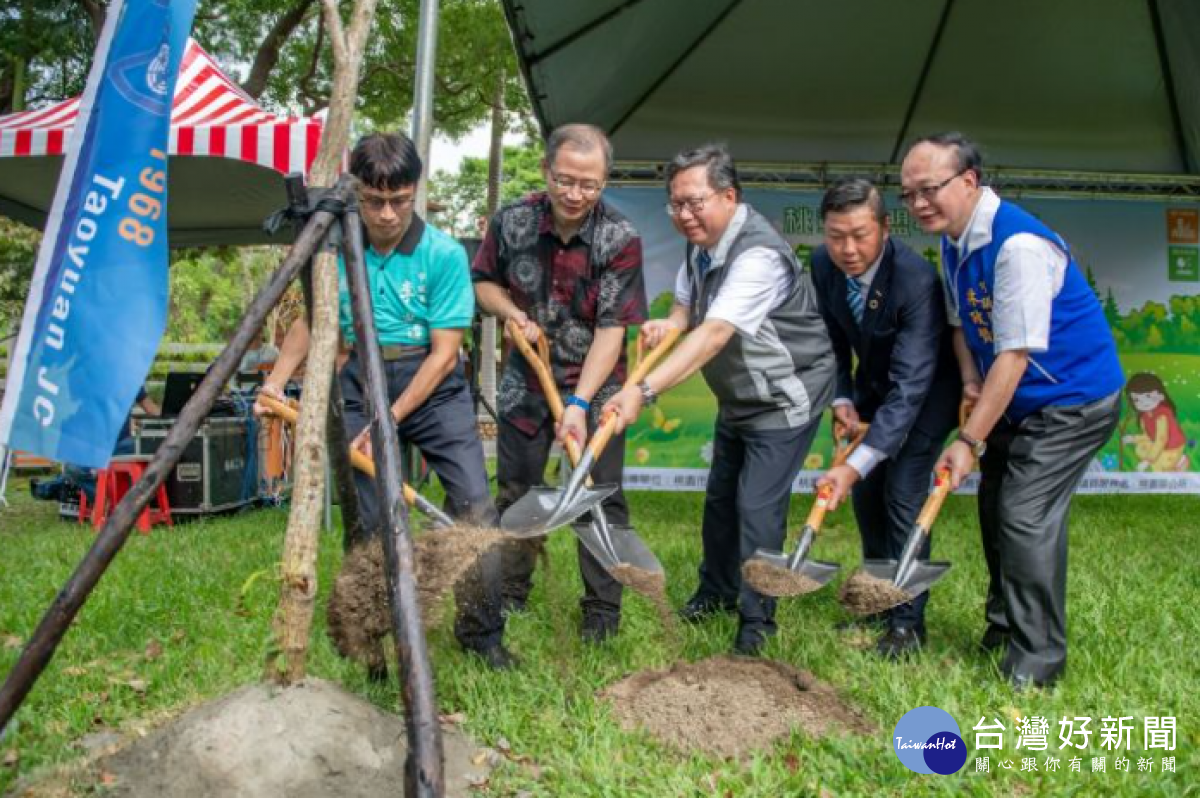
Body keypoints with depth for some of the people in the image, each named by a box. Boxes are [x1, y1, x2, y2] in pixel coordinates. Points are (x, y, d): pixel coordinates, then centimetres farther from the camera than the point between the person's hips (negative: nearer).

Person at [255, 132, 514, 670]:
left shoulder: (444, 254, -11)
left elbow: (443, 354, -11)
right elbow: (310, 322, 12)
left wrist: (390, 420, -15)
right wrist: (277, 379, -3)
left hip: (431, 383, -2)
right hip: (360, 384, 2)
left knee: (475, 506, -12)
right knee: (370, 520, 1)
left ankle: (482, 632, 4)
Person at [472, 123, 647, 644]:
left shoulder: (620, 240, -18)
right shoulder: (512, 221, -9)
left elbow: (611, 330, -21)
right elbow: (483, 282, 8)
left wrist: (579, 404, -29)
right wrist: (513, 312, -14)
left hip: (594, 384, -3)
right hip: (526, 379, 3)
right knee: (515, 490, 11)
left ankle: (602, 609, 11)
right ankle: (509, 594, 27)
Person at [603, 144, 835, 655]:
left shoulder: (759, 254, -30)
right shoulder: (701, 243, -2)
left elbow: (714, 334, -40)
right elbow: (686, 305, 10)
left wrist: (644, 391, -48)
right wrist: (669, 322, -16)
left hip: (784, 399, -9)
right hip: (738, 399, 9)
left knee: (757, 508, -9)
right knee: (719, 497, 16)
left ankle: (756, 620, 7)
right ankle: (717, 591, 36)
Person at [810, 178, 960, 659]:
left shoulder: (917, 279, -36)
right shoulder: (823, 264, -17)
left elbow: (910, 384, -40)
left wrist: (856, 464, -46)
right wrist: (842, 399, -14)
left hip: (926, 391, -6)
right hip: (872, 386, 6)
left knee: (903, 496, -13)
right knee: (865, 493, 8)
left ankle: (908, 621, 3)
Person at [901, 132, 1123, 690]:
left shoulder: (1019, 245, -28)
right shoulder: (954, 241, 2)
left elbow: (1015, 353, -30)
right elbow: (962, 321, 12)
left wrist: (970, 440, -29)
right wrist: (970, 378, -7)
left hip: (1071, 401, -9)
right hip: (1015, 401, 9)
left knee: (1026, 517, -13)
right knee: (995, 509, 13)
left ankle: (1036, 663, 0)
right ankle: (1004, 629, 30)